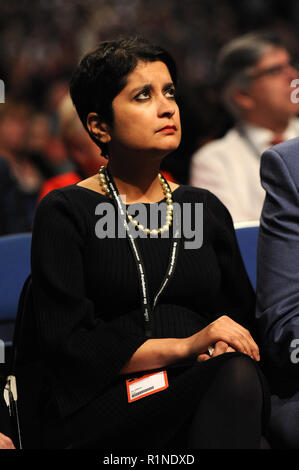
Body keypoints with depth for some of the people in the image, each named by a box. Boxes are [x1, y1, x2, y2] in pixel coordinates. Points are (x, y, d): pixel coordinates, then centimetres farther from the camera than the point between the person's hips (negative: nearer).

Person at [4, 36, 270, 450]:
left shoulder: (206, 209, 19)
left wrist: (224, 349, -6)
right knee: (233, 376, -34)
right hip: (97, 413, -6)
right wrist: (184, 346, -17)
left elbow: (245, 318, 20)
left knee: (239, 372, -32)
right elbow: (65, 345, -7)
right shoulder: (66, 213, 3)